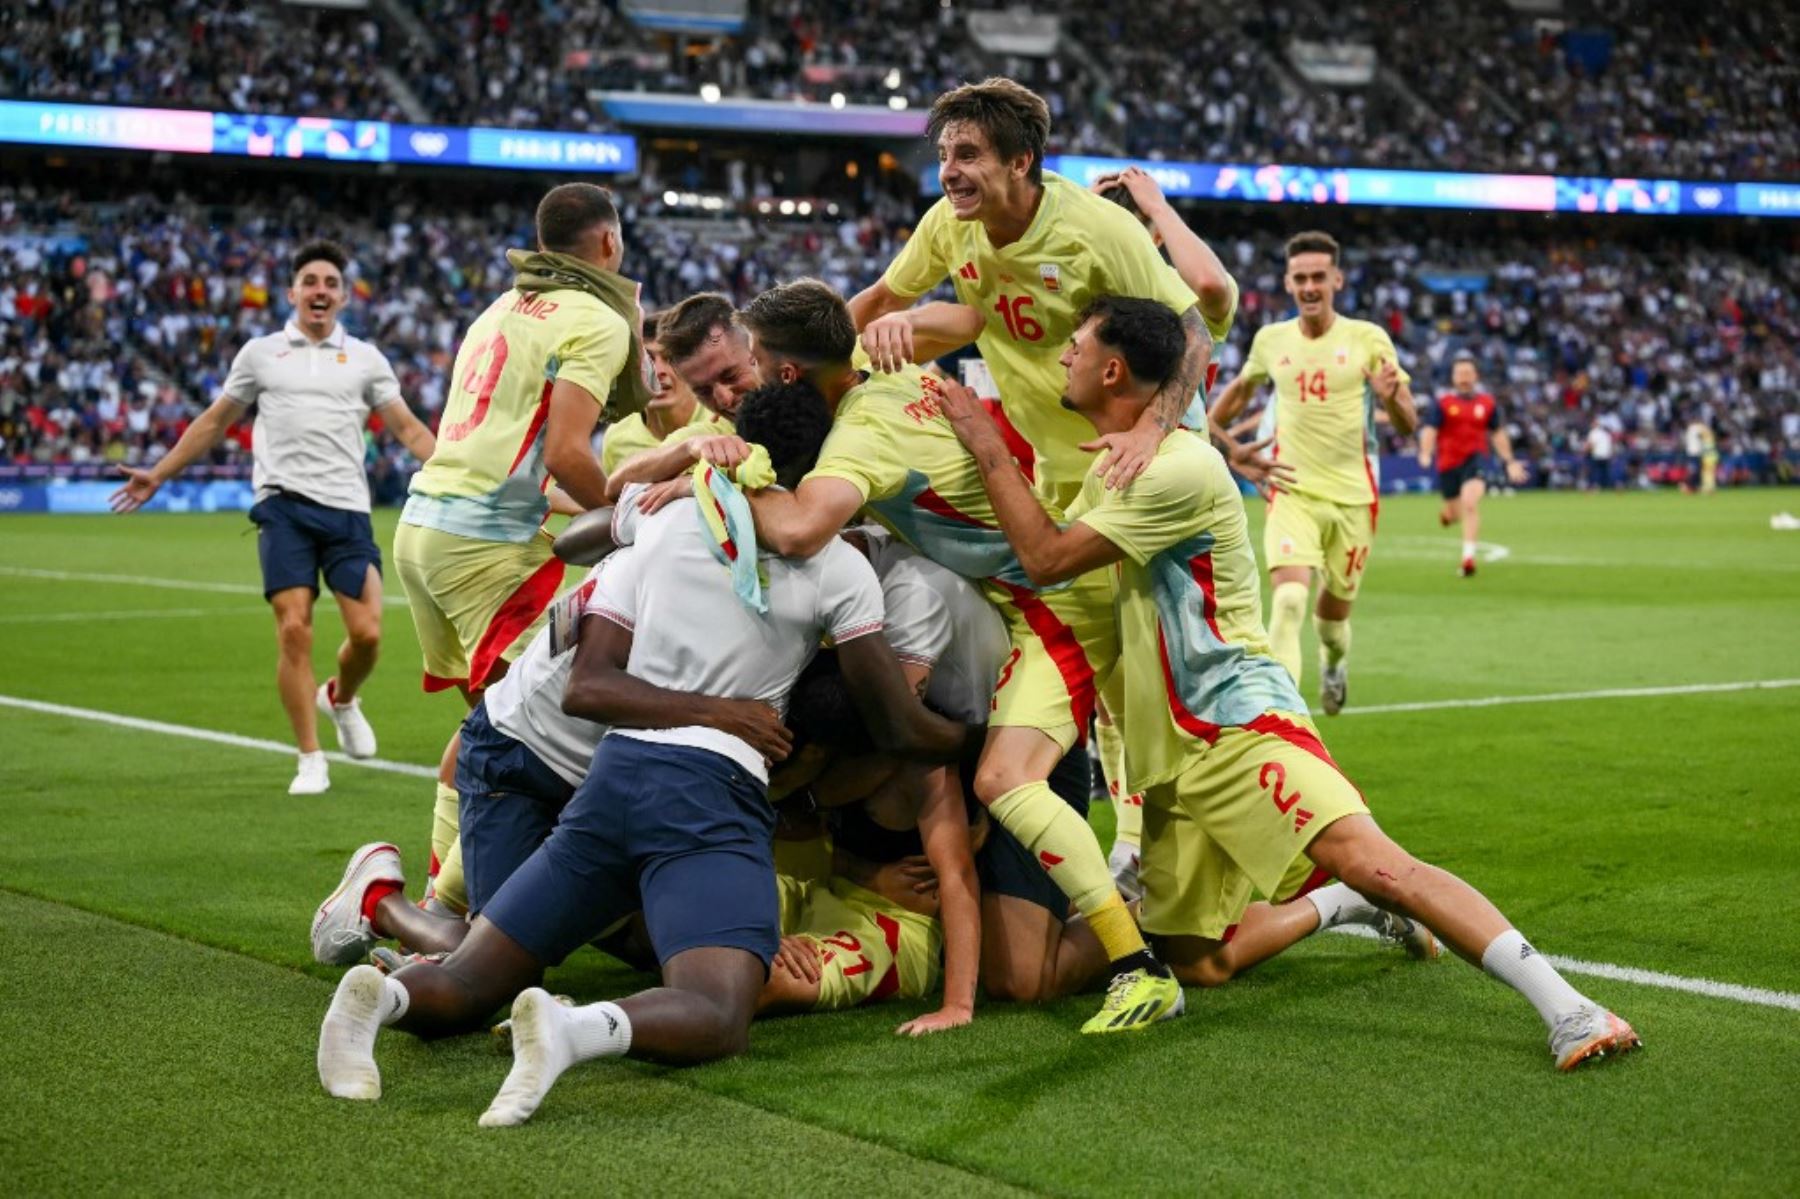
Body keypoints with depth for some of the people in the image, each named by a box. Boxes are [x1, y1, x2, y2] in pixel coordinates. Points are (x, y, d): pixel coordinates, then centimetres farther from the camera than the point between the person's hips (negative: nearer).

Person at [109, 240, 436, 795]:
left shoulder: (365, 358, 13)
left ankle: (340, 698, 27)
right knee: (294, 629, -11)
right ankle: (311, 760, 0)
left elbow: (408, 428, 12)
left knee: (366, 632, -8)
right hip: (283, 504, -1)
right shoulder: (260, 353, 13)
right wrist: (158, 474, 19)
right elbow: (214, 422, 22)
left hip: (347, 508, 1)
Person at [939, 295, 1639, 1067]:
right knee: (1196, 961, 7)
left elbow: (1046, 559, -15)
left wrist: (983, 441, -6)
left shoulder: (1180, 466, -15)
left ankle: (1566, 1009, -33)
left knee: (1368, 860, -29)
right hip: (1169, 752, 10)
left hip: (1239, 722, -10)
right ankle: (1345, 907, 27)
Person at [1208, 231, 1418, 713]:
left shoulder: (1368, 339, -3)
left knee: (1334, 611, 13)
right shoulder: (1270, 340, 4)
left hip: (1352, 496, 0)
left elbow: (1408, 425, -3)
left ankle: (1334, 663, 48)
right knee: (1288, 600, -22)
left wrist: (1391, 397, -24)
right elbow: (1243, 387, 26)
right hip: (1293, 492, 0)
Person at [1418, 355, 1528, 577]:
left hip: (1475, 460, 0)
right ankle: (1447, 513, 53)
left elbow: (1497, 434, 18)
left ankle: (1468, 556, -22)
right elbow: (1428, 430, -9)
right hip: (1448, 464, 0)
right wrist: (1425, 453, -28)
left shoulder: (1487, 404, 7)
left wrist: (1509, 461, 16)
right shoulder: (1442, 404, 1)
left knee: (1470, 504, -24)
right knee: (1456, 513, 11)